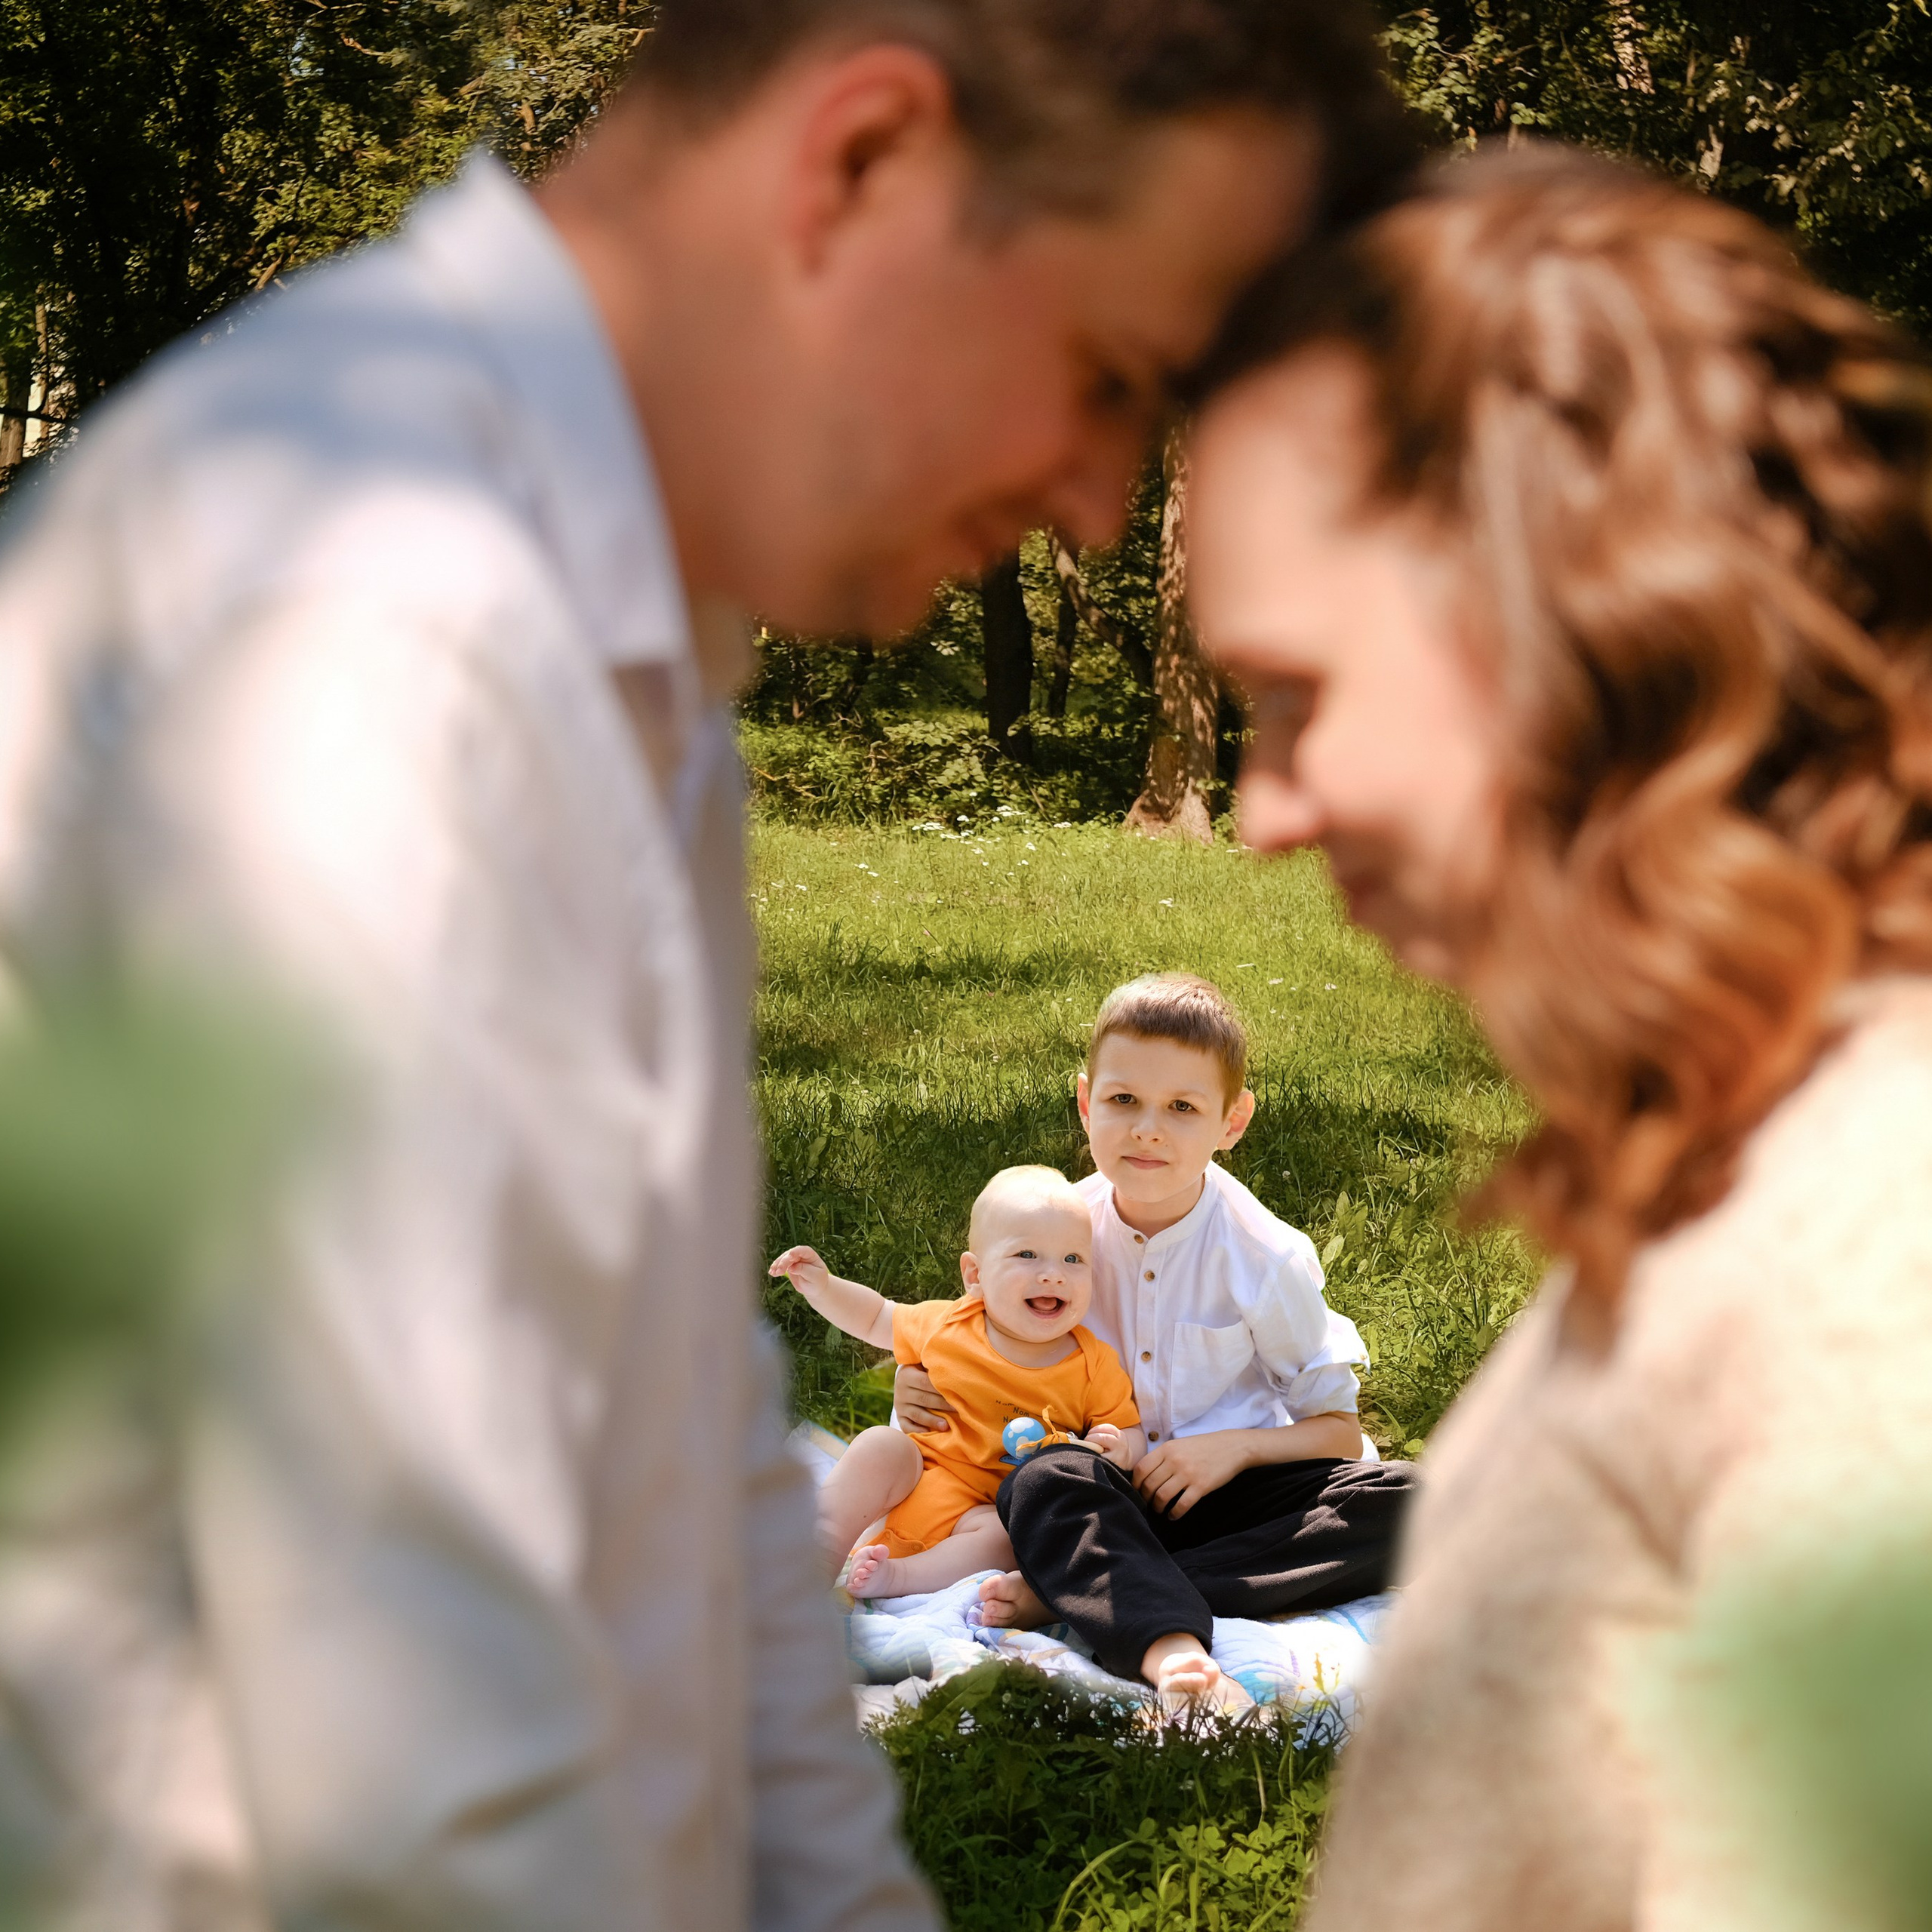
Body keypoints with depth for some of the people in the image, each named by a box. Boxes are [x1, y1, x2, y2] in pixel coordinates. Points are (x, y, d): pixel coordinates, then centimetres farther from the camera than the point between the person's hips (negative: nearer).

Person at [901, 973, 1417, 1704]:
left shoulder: (1265, 1256, -6)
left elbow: (1338, 1430, 0)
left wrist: (1237, 1447, -18)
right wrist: (927, 1390, -9)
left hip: (1230, 1488, 0)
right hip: (1106, 1495, 0)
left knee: (1401, 1501, -28)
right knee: (1041, 1481, -33)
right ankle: (1172, 1653, -60)